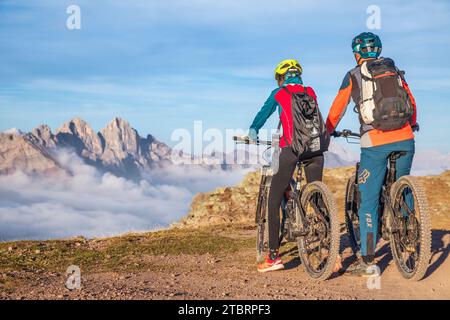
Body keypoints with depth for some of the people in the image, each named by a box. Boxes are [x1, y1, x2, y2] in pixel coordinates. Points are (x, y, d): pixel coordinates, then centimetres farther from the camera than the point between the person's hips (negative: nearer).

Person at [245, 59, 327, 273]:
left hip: (291, 147, -3)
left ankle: (273, 257, 2)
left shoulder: (278, 93, 13)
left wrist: (253, 131, 37)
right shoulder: (311, 92, 22)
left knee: (274, 201, 5)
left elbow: (263, 114, 21)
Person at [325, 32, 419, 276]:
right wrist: (413, 124, 44)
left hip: (375, 143, -3)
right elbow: (412, 103, 25)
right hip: (404, 139, 4)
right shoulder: (396, 71, 15)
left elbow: (337, 110, 12)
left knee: (368, 202, 1)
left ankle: (367, 261, -1)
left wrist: (327, 132, 30)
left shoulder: (353, 76, 6)